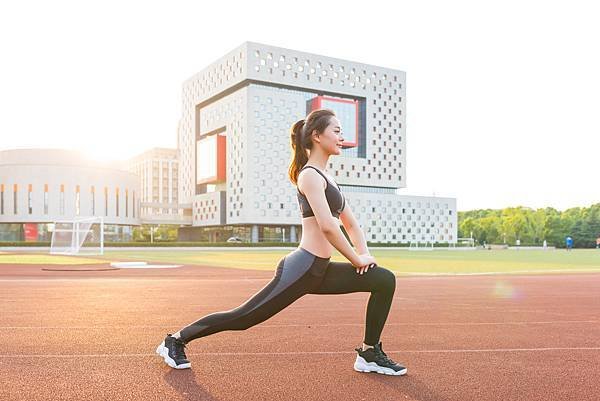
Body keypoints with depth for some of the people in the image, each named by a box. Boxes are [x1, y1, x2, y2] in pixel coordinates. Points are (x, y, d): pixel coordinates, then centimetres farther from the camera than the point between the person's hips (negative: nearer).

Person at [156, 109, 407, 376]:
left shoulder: (325, 177, 18)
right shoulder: (310, 175, -12)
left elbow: (350, 223, 22)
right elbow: (327, 226, -22)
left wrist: (363, 253, 6)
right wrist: (358, 260, -12)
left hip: (319, 271, 9)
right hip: (301, 268, -9)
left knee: (384, 280, 5)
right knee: (245, 316, -2)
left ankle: (369, 354, 13)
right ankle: (177, 340, 17)